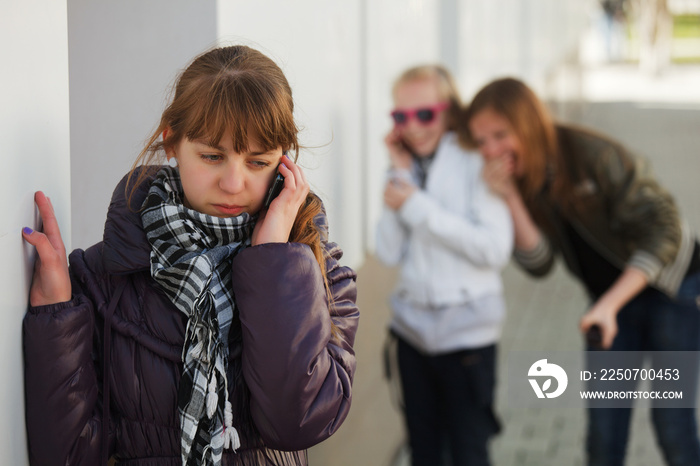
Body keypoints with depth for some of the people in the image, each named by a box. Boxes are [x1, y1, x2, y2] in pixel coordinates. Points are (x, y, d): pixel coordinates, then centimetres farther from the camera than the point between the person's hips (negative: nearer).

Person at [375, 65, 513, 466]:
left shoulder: (476, 162, -8)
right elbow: (390, 254, -1)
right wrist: (400, 175, -6)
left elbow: (495, 248, -19)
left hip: (467, 331, -5)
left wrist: (419, 207, -18)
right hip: (414, 329, 6)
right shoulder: (409, 166, 8)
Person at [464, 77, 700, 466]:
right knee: (604, 427, 3)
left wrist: (609, 304, -34)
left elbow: (663, 231, -26)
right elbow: (538, 263, -14)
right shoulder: (519, 177, -9)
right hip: (613, 299, 5)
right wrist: (510, 197, -27)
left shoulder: (594, 155, -27)